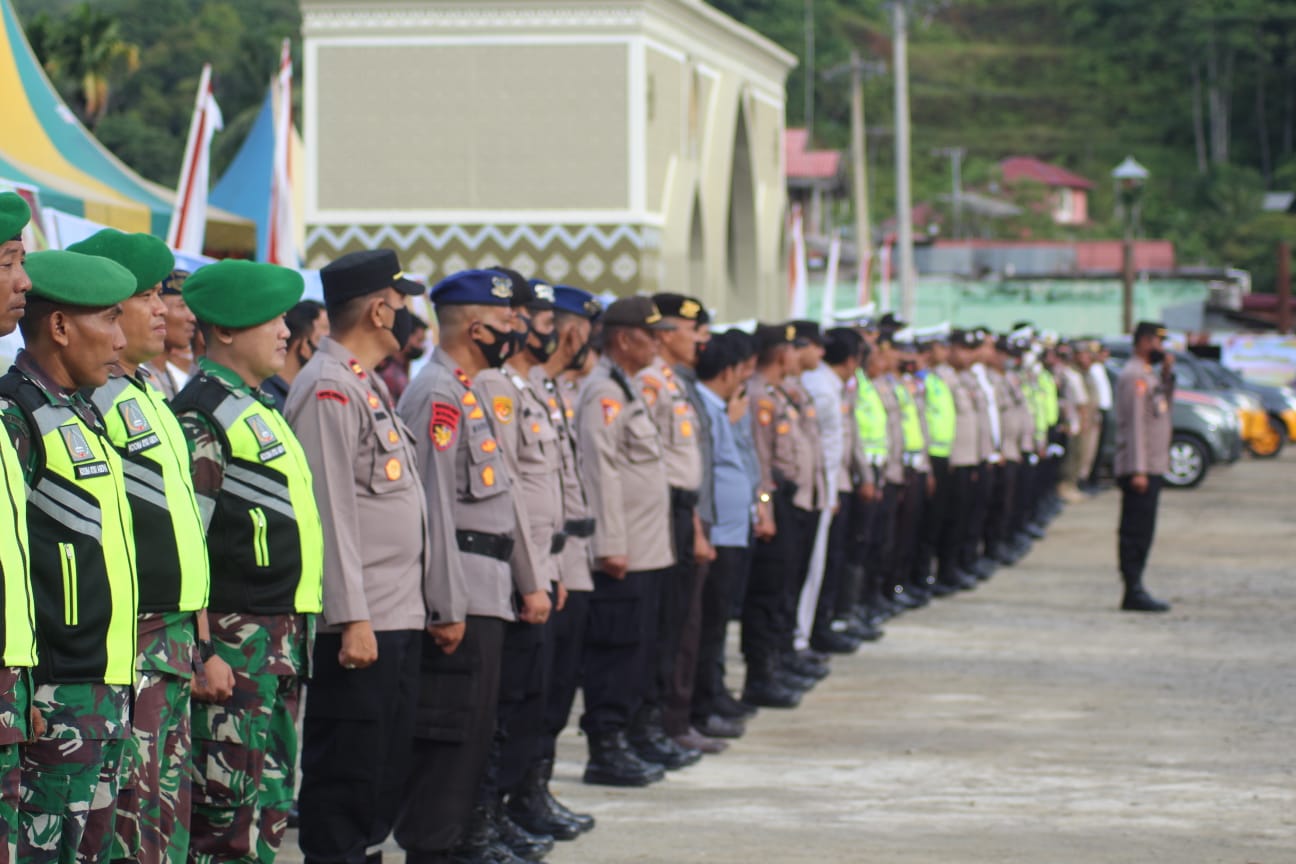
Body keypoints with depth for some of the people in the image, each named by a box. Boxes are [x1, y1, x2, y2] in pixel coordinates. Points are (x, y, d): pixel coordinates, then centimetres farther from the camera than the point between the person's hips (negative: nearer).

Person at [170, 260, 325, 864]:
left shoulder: (258, 405, 18)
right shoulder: (203, 412, -12)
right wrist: (204, 651, -19)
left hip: (282, 633, 10)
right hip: (237, 637, -10)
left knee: (272, 803, 13)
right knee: (231, 813, -8)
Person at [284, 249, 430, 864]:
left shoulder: (366, 384, 18)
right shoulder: (328, 388, -14)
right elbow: (329, 510, -19)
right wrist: (353, 619, -22)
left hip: (398, 616, 10)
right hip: (359, 625, -10)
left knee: (386, 768, 15)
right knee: (345, 771, -5)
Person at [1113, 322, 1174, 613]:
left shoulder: (1148, 375, 17)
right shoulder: (1134, 376, -14)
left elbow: (1164, 404, 25)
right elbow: (1134, 424, -19)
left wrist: (1167, 375, 12)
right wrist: (1138, 470, -23)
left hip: (1152, 468, 10)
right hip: (1140, 468, -10)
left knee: (1140, 532, 12)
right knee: (1137, 532, -8)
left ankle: (1135, 591, 16)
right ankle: (1134, 592, -7)